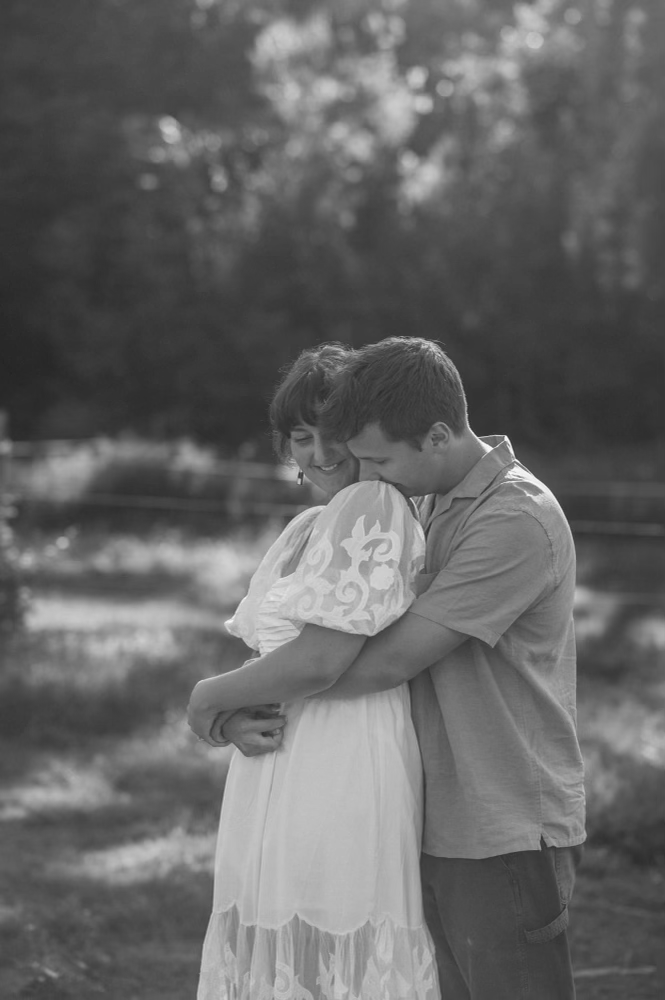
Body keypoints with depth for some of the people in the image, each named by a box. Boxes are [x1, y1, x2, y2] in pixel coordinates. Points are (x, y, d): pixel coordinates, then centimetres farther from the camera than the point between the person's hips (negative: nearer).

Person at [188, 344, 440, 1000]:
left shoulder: (375, 507, -12)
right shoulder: (306, 528, 18)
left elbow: (320, 660, -19)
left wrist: (210, 697, -4)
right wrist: (245, 714, -6)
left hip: (340, 780, -9)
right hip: (279, 781, 9)